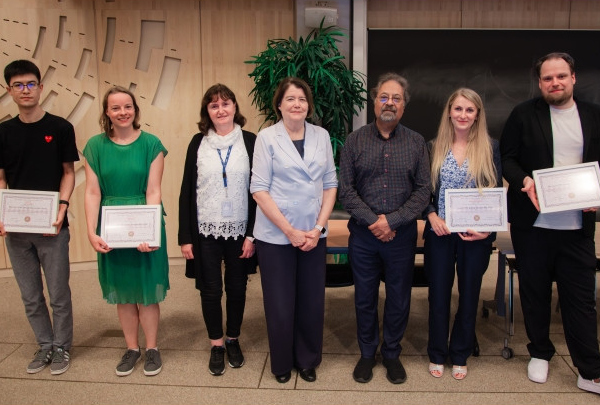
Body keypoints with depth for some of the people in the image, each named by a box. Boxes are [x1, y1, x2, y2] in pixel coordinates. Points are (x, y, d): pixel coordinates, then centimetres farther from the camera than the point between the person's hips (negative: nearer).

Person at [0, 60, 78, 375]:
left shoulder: (60, 128, -3)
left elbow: (68, 173, 0)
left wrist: (61, 208, -15)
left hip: (52, 228, -3)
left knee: (58, 294, 6)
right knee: (30, 296, 13)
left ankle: (62, 347, 25)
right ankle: (45, 345, 31)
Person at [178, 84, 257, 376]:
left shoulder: (249, 141, -3)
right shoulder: (198, 142, 1)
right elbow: (187, 191, 1)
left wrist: (252, 234, -8)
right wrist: (185, 237, -2)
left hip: (239, 230, 0)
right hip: (206, 230, 1)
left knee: (237, 287, 12)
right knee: (210, 289, 9)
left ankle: (233, 340, 33)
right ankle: (216, 345, 28)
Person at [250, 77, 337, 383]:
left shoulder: (321, 136, 5)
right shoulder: (267, 137, -5)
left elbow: (330, 184, 6)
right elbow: (259, 189, -9)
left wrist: (318, 228, -5)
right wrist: (289, 231, -13)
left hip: (313, 235, 3)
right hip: (275, 236, -3)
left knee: (312, 301, 8)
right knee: (280, 304, 6)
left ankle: (308, 360, 31)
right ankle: (282, 363, 29)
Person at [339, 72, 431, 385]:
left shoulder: (416, 143, 2)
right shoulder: (355, 140, 1)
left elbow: (423, 190, -4)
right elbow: (345, 189, -4)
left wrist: (391, 221, -15)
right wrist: (372, 221, -13)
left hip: (402, 234, 0)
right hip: (363, 234, 0)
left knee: (399, 299, 12)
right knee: (364, 298, 12)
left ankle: (392, 354, 32)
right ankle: (367, 353, 31)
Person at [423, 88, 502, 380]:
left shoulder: (490, 148, 1)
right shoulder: (435, 147, 4)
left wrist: (488, 227, -11)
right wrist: (432, 215, -12)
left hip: (476, 235, 0)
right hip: (439, 233, 0)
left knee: (469, 295, 10)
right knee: (438, 294, 7)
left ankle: (460, 356, 28)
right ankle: (437, 355, 25)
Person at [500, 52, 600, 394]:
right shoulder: (524, 115, 1)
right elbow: (507, 158, 0)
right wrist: (524, 181, -18)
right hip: (533, 222, -1)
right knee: (535, 292, 12)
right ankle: (540, 354, 32)